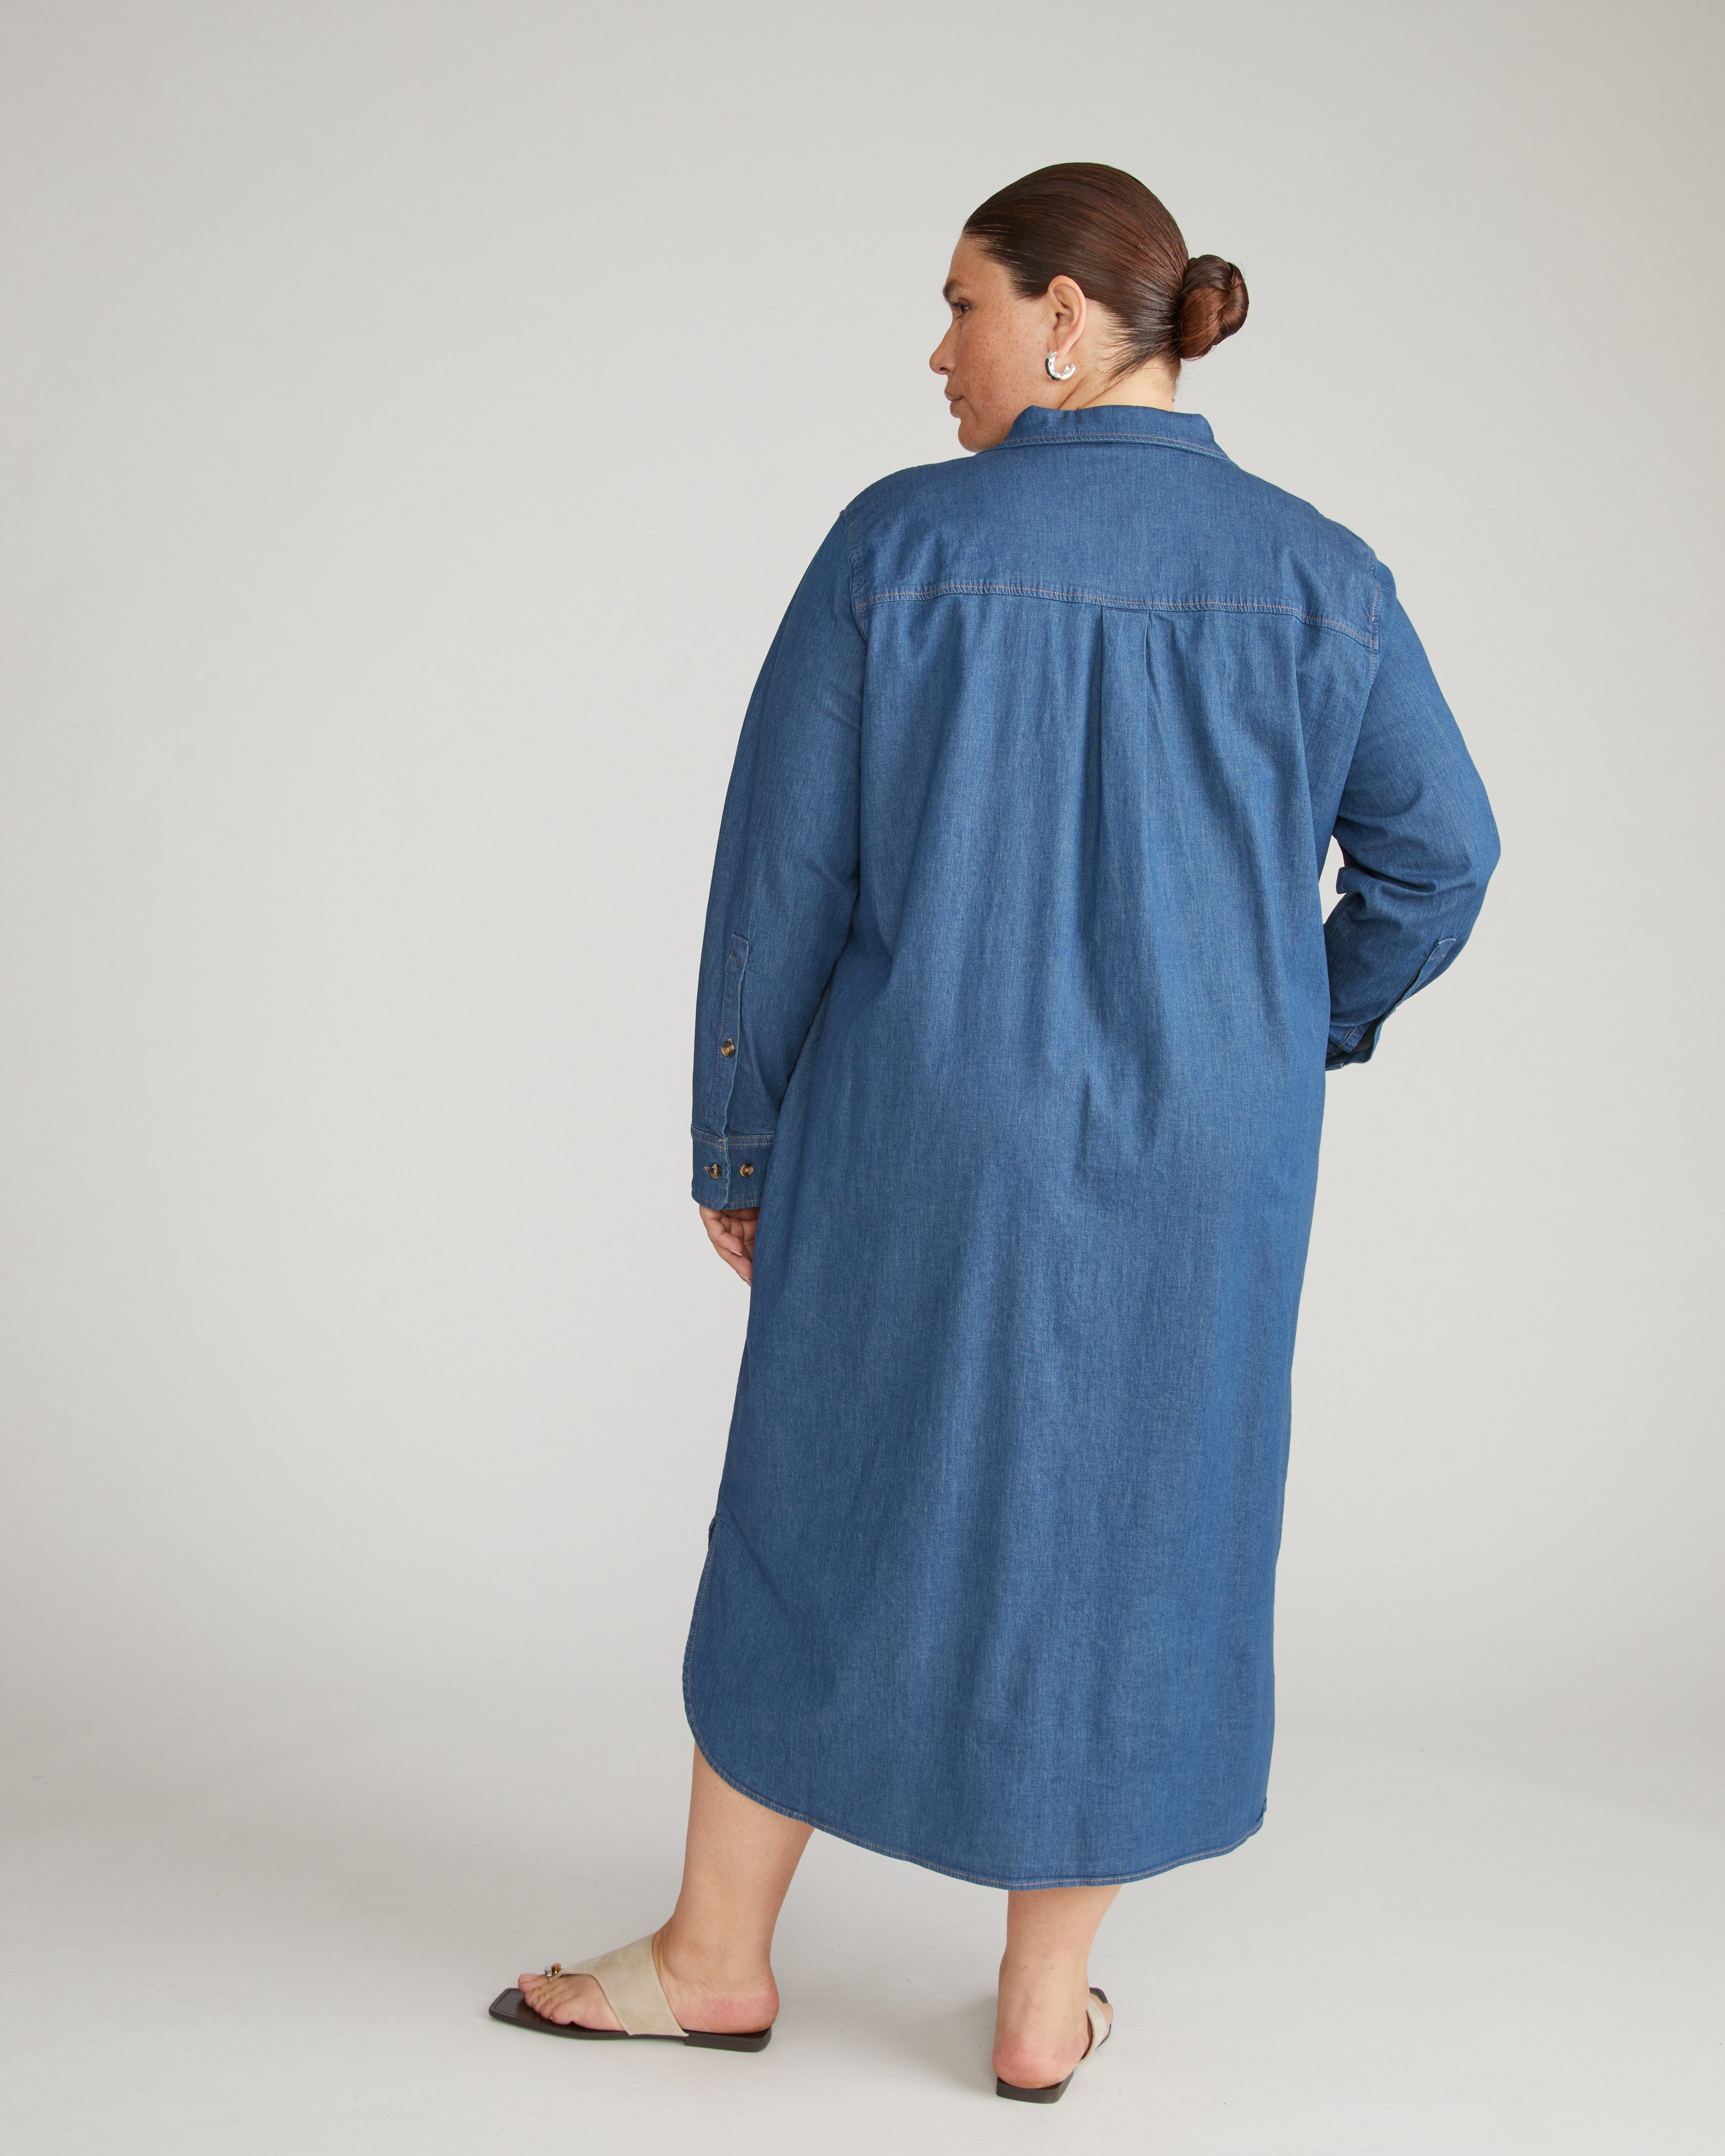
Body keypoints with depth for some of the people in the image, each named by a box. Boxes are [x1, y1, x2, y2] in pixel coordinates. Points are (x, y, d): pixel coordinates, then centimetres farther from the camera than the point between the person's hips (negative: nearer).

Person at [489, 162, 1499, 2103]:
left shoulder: (902, 544, -10)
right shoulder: (1318, 577, -2)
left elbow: (783, 872, -8)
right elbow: (1436, 852, 4)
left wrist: (735, 1143, 2)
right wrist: (1307, 1034, 20)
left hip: (921, 1144, -2)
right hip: (1201, 1168, 2)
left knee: (830, 1510, 14)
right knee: (1126, 1540, 13)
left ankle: (716, 1955, 28)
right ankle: (1045, 2010, 23)